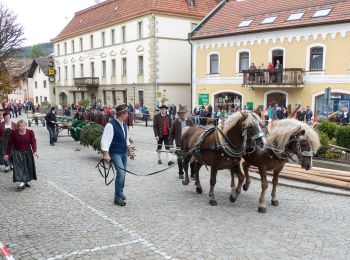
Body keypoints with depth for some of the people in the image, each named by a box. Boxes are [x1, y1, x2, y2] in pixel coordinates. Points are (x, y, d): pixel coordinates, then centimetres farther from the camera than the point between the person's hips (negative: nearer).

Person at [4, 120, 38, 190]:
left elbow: (33, 142, -14)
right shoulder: (13, 132, -8)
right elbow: (10, 144, -2)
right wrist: (7, 154, -2)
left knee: (28, 167, 8)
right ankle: (22, 183, -12)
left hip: (27, 153, 2)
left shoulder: (30, 132, -7)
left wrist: (34, 151, -28)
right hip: (17, 153, -2)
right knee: (19, 167, -10)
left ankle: (26, 181, 24)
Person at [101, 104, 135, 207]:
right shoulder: (111, 125, -18)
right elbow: (105, 140, -21)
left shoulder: (124, 124, 7)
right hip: (115, 153, -8)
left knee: (122, 174, 13)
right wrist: (106, 154, -28)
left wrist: (130, 151, 20)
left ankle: (120, 193, 30)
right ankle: (117, 198, -6)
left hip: (124, 153, 8)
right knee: (121, 173, -16)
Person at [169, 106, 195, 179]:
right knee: (180, 159, 10)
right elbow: (171, 133, 0)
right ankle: (181, 173, 25)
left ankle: (193, 174, 14)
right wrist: (171, 142, -5)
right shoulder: (175, 122, -3)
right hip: (179, 144, -1)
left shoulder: (190, 121, 2)